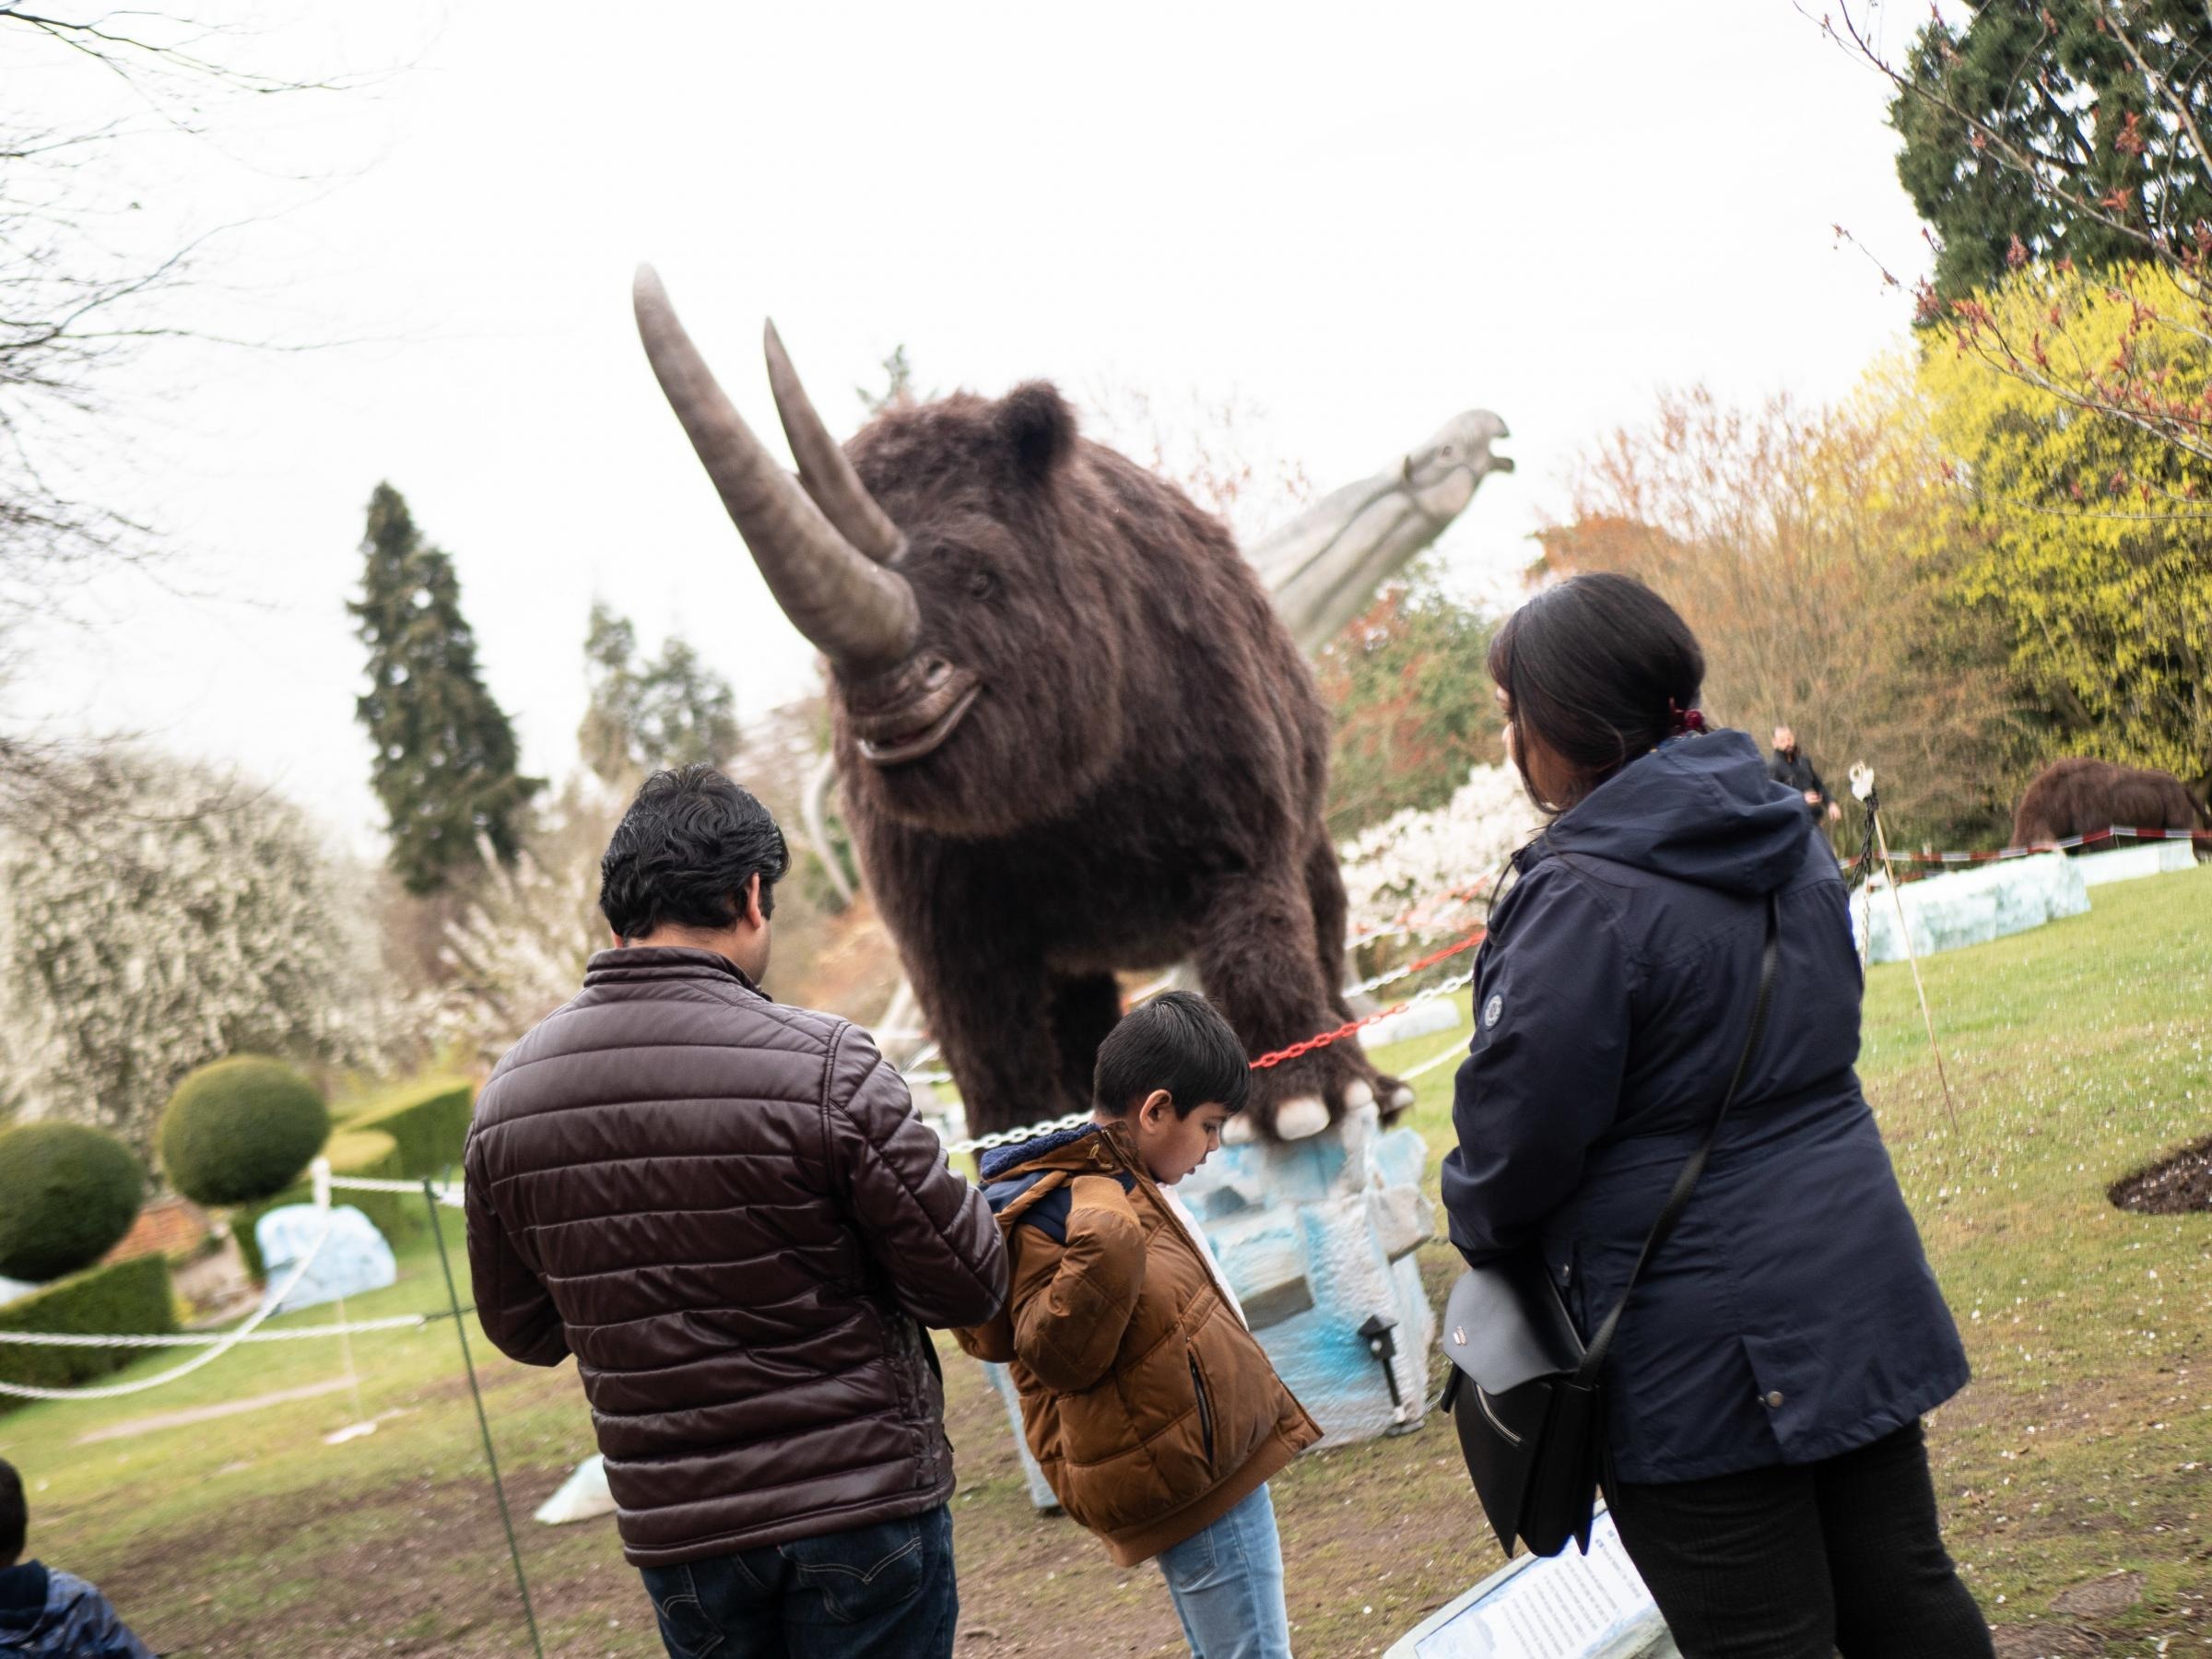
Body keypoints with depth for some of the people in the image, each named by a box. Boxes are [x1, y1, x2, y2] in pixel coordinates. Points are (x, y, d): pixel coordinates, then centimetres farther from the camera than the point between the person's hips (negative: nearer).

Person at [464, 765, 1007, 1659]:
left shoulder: (507, 1096, -1)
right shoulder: (823, 1065, -17)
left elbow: (523, 1331, 10)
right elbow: (968, 1285, -12)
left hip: (674, 1535, 5)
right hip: (860, 1513, -4)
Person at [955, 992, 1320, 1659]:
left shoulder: (1124, 1180, 10)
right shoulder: (1056, 1209, -20)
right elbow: (1058, 1357, -25)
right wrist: (1102, 1257, -37)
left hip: (1210, 1461, 11)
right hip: (1185, 1475, -11)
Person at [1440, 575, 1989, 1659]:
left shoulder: (1584, 899, -19)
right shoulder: (1790, 843, 7)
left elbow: (1518, 1132, -16)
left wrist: (1477, 1226, 6)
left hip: (1699, 1349, -8)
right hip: (1855, 1292, 8)